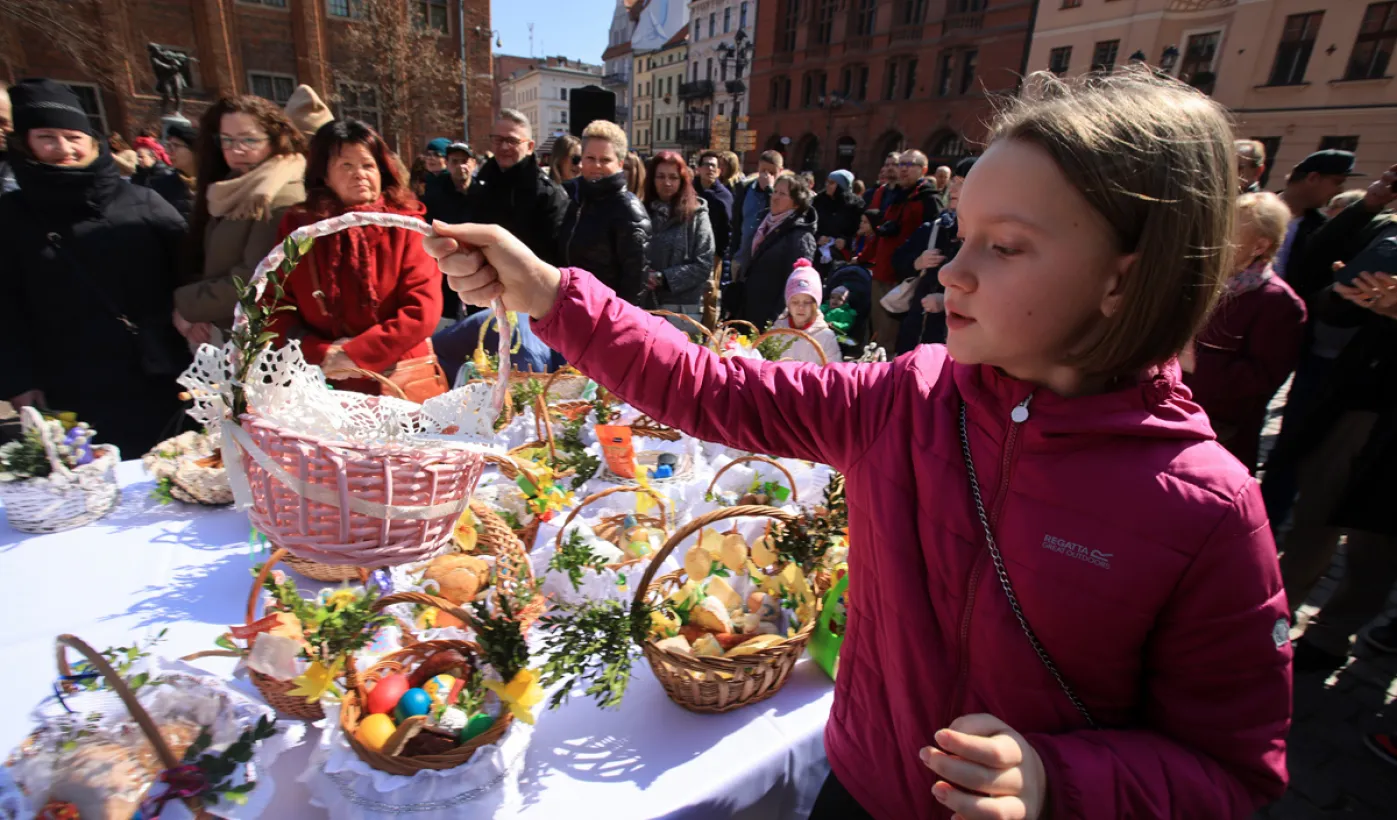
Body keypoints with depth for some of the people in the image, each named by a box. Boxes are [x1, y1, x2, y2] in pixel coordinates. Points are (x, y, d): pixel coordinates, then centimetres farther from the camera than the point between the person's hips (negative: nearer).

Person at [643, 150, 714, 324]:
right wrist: (643, 276, -13)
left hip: (682, 308, -2)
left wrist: (664, 278, -14)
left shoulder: (696, 215, -1)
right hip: (645, 303, 3)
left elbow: (703, 266, -6)